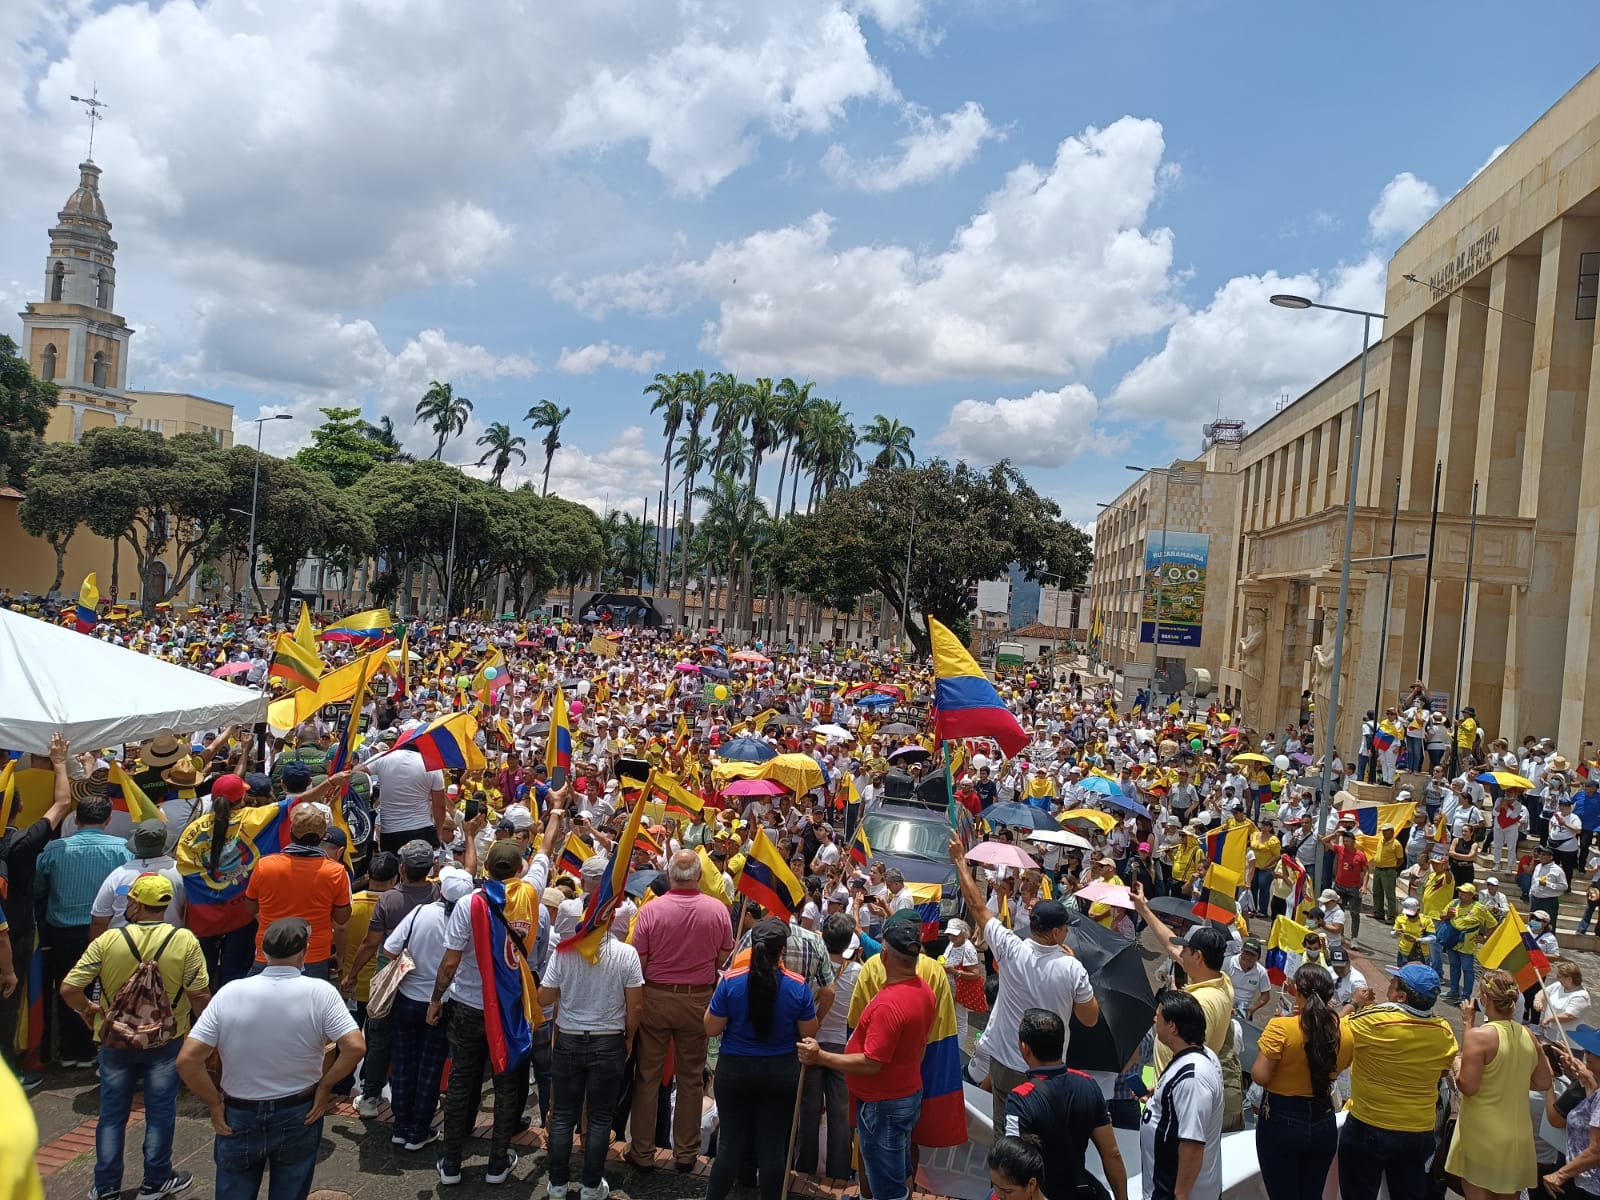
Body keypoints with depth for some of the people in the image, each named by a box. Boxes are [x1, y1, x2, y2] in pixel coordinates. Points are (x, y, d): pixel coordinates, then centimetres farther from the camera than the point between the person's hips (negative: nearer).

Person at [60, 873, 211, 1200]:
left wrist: (87, 1010, 5)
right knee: (160, 1112, 14)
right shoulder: (185, 941, -16)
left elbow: (69, 989, -16)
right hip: (165, 1041, -1)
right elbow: (200, 995, -17)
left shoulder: (107, 940, -15)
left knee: (112, 1113, 16)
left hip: (115, 1041, 1)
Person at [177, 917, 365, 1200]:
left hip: (239, 1117, 1)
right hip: (299, 1116, -1)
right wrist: (325, 1084, -8)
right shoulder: (321, 992, -17)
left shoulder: (230, 992, -13)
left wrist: (214, 1104, -4)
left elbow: (187, 1060, -15)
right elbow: (355, 1047, -23)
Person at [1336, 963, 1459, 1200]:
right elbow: (1442, 1072, 10)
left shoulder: (1372, 1020, -24)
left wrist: (1360, 1007, 5)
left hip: (1368, 1129, -5)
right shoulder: (1444, 1031, -8)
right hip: (1420, 1132, 5)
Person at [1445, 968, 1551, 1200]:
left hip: (1482, 1135, -6)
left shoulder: (1478, 1035, -19)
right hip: (1519, 1137, 6)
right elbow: (1544, 1082, 10)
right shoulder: (1527, 1036, -1)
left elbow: (1467, 1086, -19)